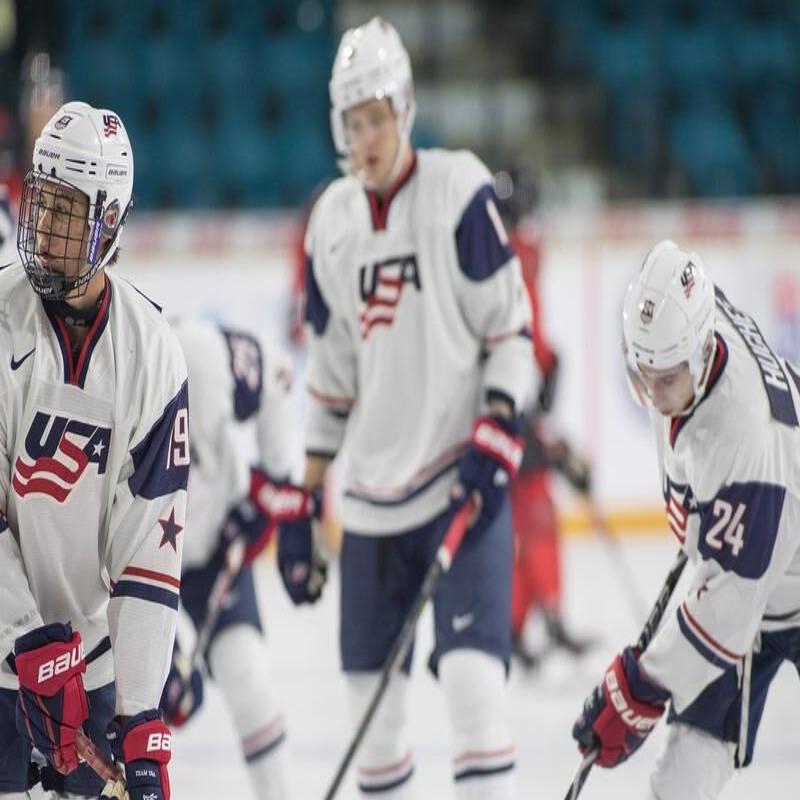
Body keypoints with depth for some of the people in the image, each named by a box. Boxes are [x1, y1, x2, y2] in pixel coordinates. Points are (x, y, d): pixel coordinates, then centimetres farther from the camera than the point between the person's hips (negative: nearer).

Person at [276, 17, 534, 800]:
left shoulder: (460, 190, -8)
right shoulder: (330, 220, 7)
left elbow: (511, 326, -5)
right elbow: (330, 373, 14)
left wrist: (497, 429, -17)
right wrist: (301, 502, 12)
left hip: (462, 473, -5)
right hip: (374, 490, 5)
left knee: (472, 669, -17)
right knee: (370, 684, 7)